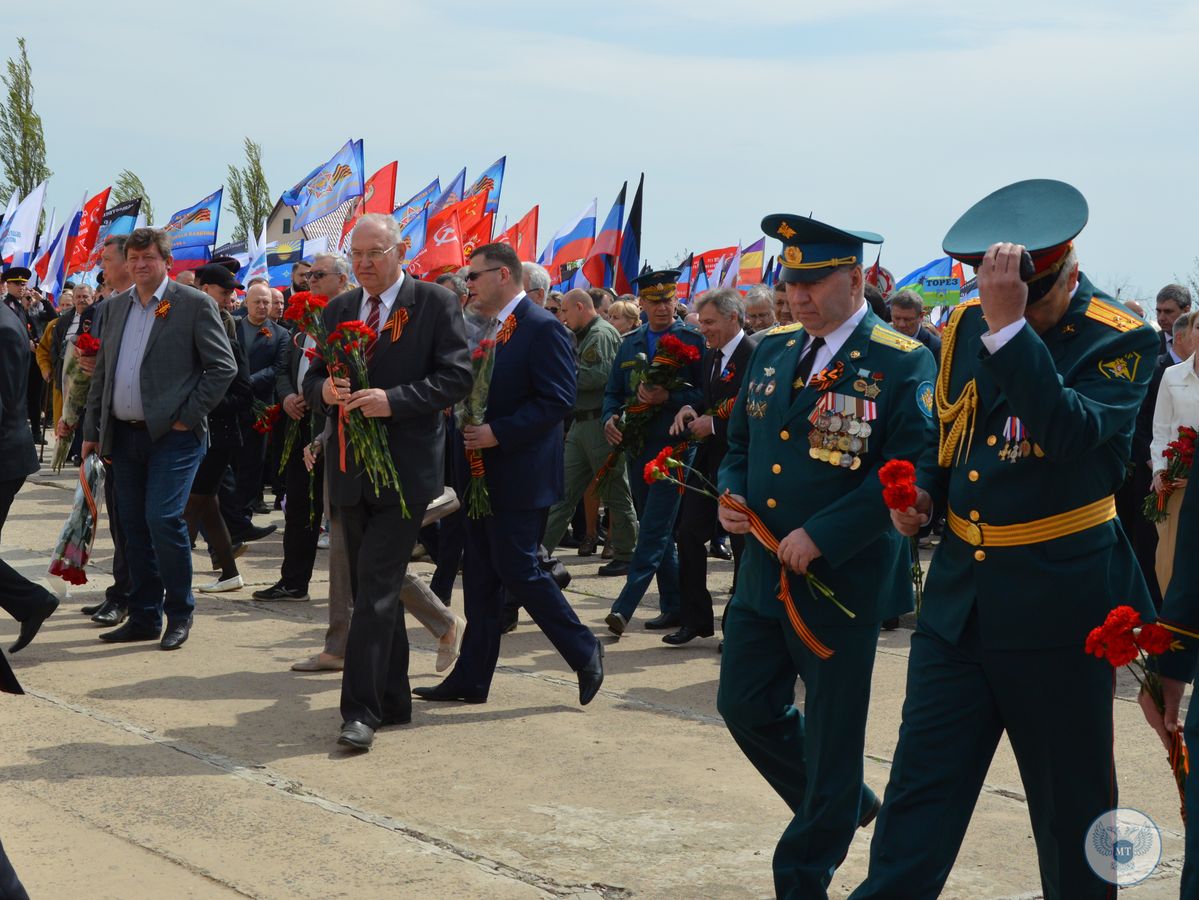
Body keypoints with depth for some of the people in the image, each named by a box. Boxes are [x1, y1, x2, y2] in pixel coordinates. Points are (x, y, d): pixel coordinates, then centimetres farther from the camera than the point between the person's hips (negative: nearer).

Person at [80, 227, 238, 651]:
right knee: (134, 528, 9)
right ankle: (143, 618, 18)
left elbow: (224, 366, -7)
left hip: (173, 436, -6)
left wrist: (189, 416, -10)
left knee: (163, 519, -14)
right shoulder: (115, 307, 13)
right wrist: (91, 429, 12)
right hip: (125, 436, 6)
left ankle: (179, 614, 2)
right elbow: (101, 373, 17)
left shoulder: (195, 304, -4)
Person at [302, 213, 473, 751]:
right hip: (350, 470, 6)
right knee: (371, 590, 12)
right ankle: (393, 702, 23)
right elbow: (312, 381, 15)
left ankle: (361, 710, -11)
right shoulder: (338, 311, 14)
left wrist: (393, 400, -20)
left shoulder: (435, 304, -3)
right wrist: (325, 391, -9)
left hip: (405, 470, -6)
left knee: (376, 589, -12)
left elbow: (457, 377, -10)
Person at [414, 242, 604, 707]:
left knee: (517, 569, -7)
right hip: (482, 474, 9)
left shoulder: (542, 328, -13)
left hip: (519, 475, -9)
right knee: (480, 576, 10)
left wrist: (498, 433, -22)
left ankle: (585, 651, 9)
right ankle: (471, 678, 15)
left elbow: (557, 399, -20)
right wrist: (467, 432, 7)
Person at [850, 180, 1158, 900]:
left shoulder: (1121, 340, -9)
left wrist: (1010, 324, -31)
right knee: (921, 787, 1)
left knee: (1071, 800, 8)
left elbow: (1071, 434, -28)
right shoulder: (966, 326, 6)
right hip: (960, 591, 4)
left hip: (1059, 599, -4)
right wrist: (925, 492, 1)